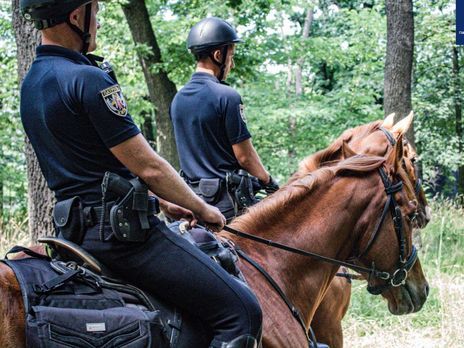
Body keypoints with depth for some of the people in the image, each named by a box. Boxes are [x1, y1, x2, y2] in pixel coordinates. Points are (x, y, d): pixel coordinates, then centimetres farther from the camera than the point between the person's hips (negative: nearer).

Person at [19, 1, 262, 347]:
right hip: (121, 227, -11)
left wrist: (161, 202, 21)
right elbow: (149, 168, -15)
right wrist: (203, 210, 1)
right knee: (242, 311, -12)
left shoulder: (33, 82, 12)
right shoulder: (87, 79, -17)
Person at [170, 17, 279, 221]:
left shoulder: (177, 99, 8)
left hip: (191, 195, 8)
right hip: (225, 197, -8)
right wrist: (267, 181, 4)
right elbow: (244, 156, -12)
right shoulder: (227, 97, -14)